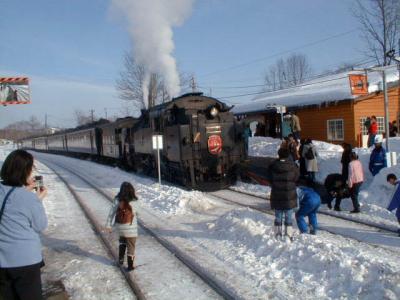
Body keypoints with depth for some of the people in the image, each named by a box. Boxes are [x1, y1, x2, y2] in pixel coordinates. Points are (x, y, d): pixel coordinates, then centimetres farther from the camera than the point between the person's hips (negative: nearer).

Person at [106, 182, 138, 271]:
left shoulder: (117, 200, -8)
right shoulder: (133, 202, -17)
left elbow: (111, 212, -4)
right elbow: (134, 213, -4)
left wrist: (108, 225, 5)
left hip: (119, 226, 4)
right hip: (130, 227, -4)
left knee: (122, 240, 32)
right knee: (130, 246, 11)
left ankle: (121, 258, 31)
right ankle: (130, 265, 18)